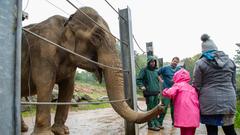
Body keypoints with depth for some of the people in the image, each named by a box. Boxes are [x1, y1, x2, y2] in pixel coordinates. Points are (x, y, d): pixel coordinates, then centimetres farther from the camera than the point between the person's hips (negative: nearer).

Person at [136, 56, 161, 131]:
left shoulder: (156, 70, 15)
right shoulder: (144, 70, -5)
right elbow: (138, 80, -6)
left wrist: (158, 89, 20)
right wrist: (141, 86, -20)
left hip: (156, 93, 7)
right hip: (149, 93, -7)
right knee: (150, 109, -3)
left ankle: (156, 123, 27)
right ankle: (151, 125, 7)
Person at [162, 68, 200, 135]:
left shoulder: (178, 85, 1)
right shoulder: (192, 88, 21)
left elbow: (169, 93, -14)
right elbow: (197, 101, 18)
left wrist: (165, 91, 6)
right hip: (194, 117, 6)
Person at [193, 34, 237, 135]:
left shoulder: (200, 63, -3)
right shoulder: (229, 61, 10)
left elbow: (197, 86, -4)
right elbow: (233, 83, 14)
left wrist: (198, 101, 9)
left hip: (209, 102, -4)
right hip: (228, 101, 4)